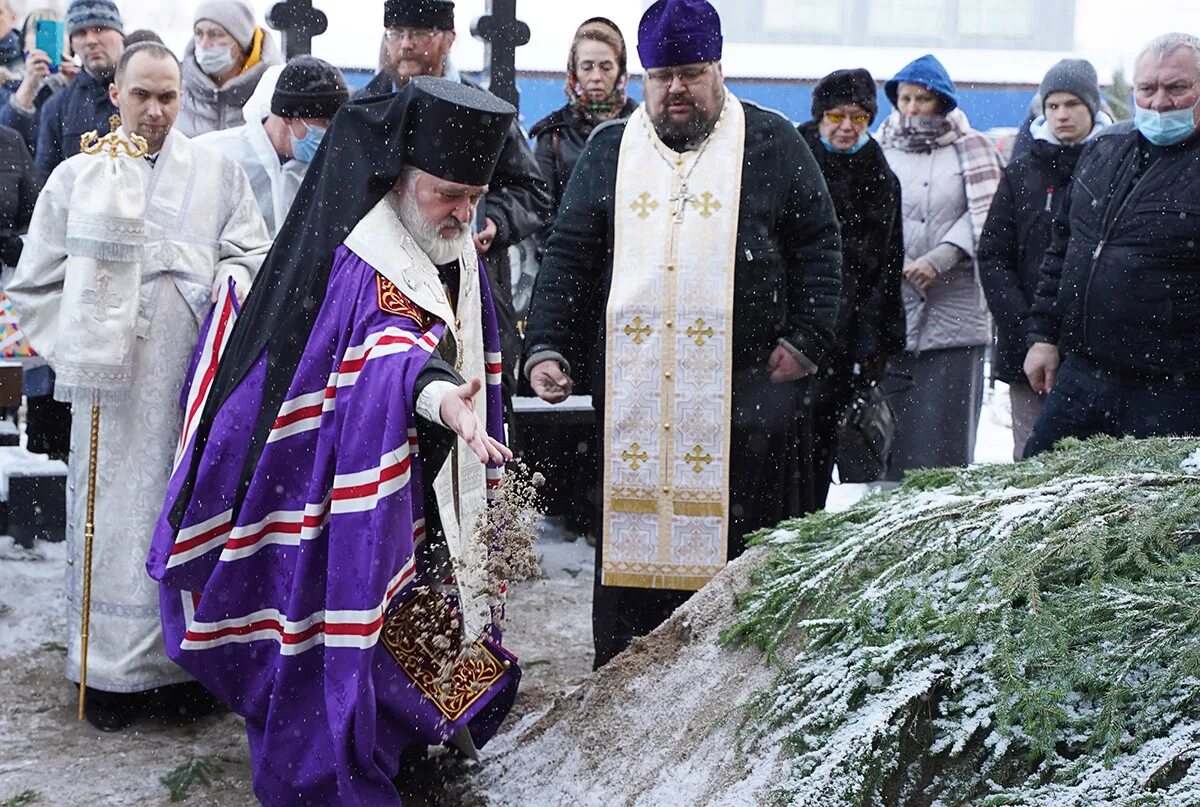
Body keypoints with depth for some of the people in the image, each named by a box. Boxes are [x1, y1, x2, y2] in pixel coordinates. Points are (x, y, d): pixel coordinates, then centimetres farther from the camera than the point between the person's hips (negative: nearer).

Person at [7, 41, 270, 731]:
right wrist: (74, 348, 1)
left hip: (195, 385, 0)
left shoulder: (219, 174, 10)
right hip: (112, 391, 0)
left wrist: (234, 278, -16)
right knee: (115, 521, 1)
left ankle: (182, 661, 13)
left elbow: (256, 252, 6)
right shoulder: (77, 177, 10)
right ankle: (113, 670, 9)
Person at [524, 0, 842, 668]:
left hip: (747, 389, -2)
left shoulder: (773, 144, 6)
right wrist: (547, 347, 1)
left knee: (749, 542, 3)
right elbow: (569, 257, 11)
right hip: (633, 391, 2)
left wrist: (805, 340, -1)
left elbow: (819, 246, 8)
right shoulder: (609, 150, 12)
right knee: (630, 537, 4)